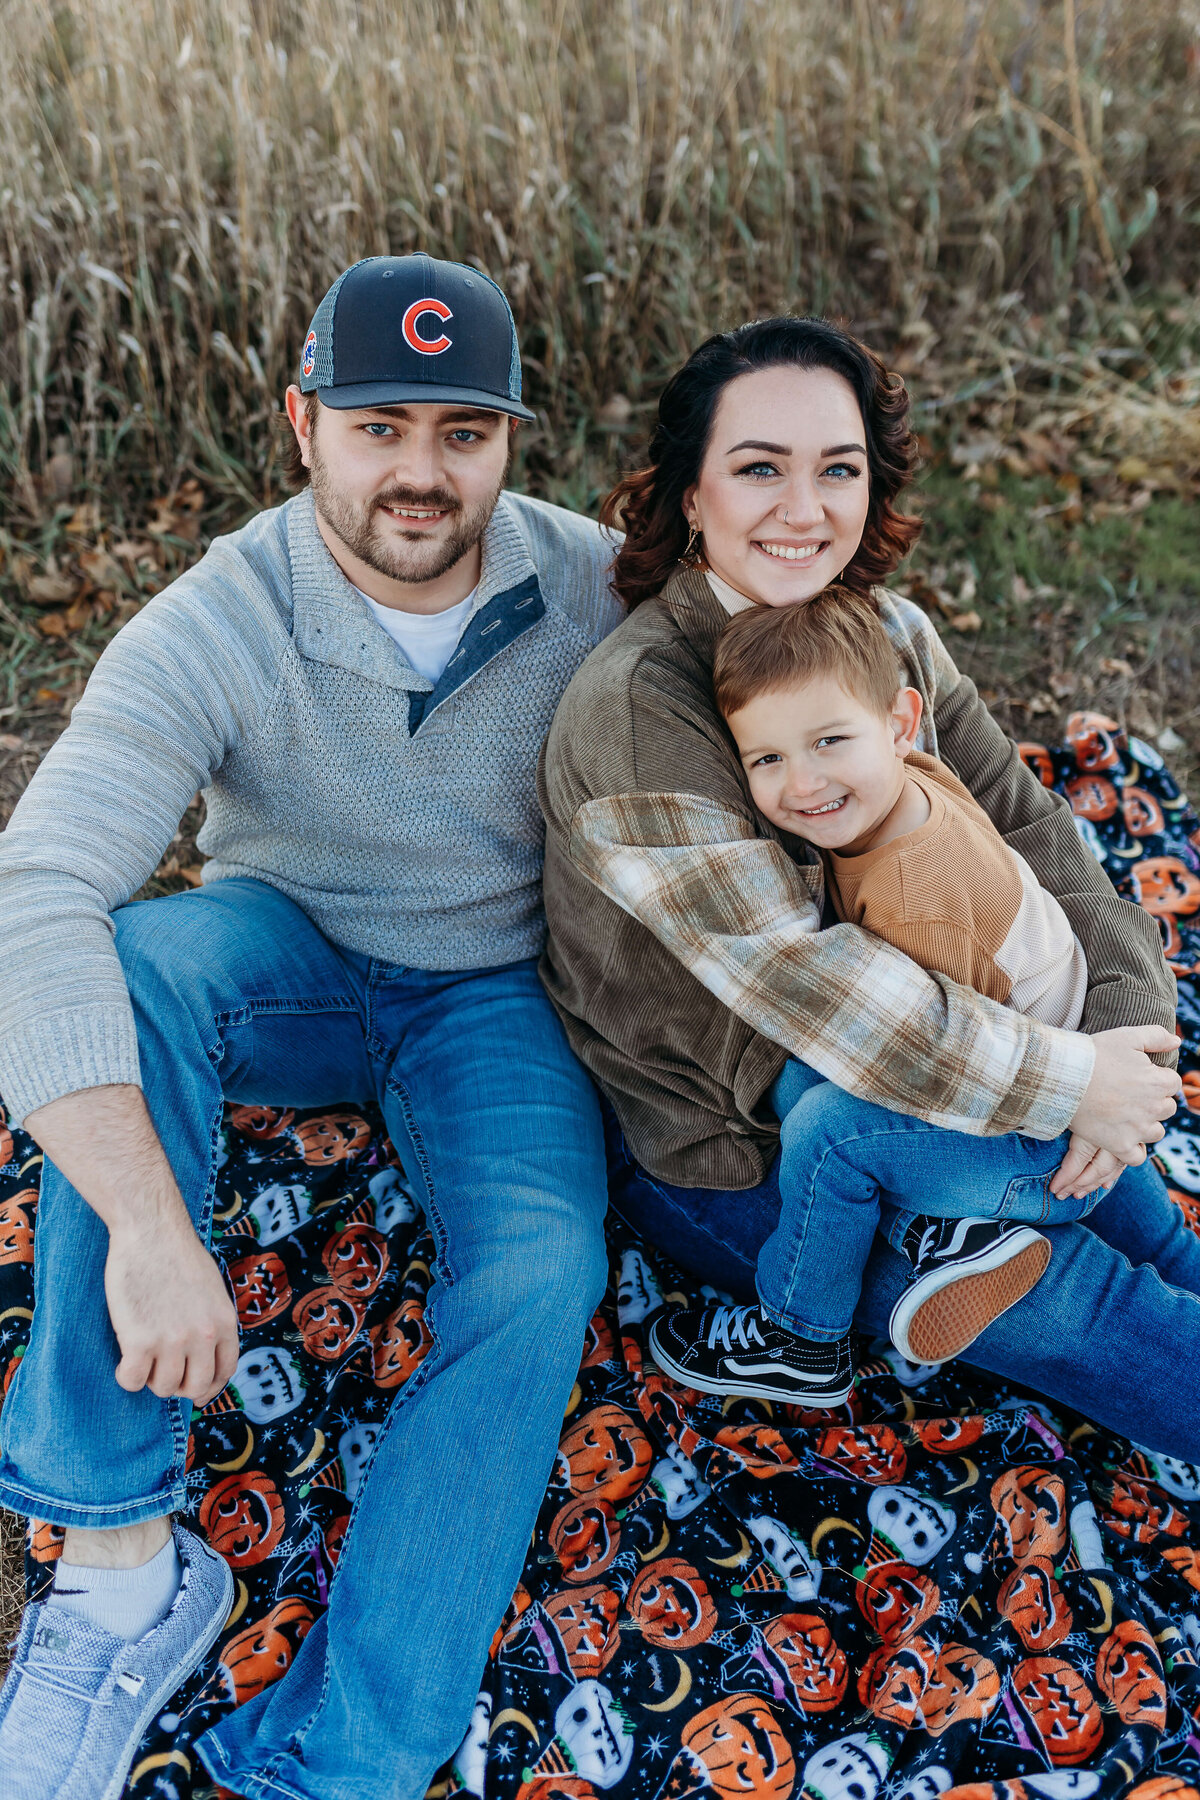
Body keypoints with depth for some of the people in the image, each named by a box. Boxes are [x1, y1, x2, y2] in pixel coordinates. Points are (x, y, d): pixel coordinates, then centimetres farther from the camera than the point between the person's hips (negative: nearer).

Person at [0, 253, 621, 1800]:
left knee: (539, 1277, -27)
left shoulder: (591, 586, -12)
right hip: (287, 966, -1)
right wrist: (148, 1225, -44)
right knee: (138, 958, -34)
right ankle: (125, 1559, -28)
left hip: (492, 993, 1)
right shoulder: (215, 629, -22)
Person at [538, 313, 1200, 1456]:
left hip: (891, 1071, 7)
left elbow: (1022, 826, -3)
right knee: (1080, 1302, -7)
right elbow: (790, 974, -32)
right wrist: (1067, 1080, -27)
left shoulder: (890, 632, -3)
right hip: (722, 1162, -7)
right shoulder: (634, 707, -28)